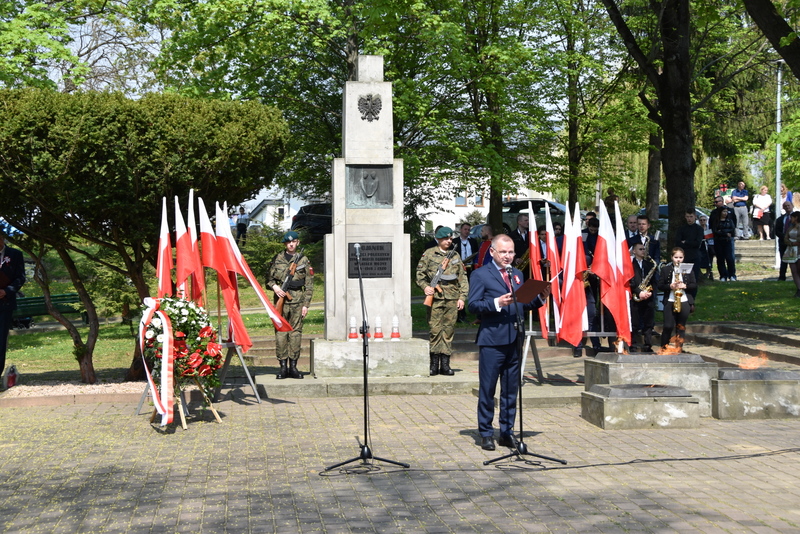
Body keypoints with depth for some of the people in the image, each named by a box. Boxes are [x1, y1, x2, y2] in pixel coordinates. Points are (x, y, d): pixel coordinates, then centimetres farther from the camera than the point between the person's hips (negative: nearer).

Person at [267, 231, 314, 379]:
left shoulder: (304, 260, 8)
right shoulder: (278, 259, 10)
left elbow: (309, 285, 7)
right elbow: (269, 278, 16)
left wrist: (306, 304, 1)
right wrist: (274, 286, -7)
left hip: (297, 301, 0)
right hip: (281, 299, 0)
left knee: (296, 333, 1)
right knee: (280, 333, -2)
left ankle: (293, 367, 6)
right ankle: (283, 366, 2)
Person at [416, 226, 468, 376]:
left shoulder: (455, 256, 16)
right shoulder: (429, 254, 6)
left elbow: (463, 278, 16)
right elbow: (420, 273, 5)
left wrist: (462, 297, 7)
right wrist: (425, 286, -13)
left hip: (452, 298, 3)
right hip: (436, 296, -3)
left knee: (449, 330, 3)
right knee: (435, 329, -5)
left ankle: (445, 364, 7)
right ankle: (434, 363, 1)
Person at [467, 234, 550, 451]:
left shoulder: (517, 275, 18)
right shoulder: (481, 275, -1)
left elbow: (524, 303, 18)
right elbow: (473, 305, -9)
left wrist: (541, 298, 0)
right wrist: (496, 303, -22)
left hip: (514, 340, 6)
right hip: (492, 340, -5)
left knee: (511, 390, 10)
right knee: (487, 389, 0)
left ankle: (507, 432, 18)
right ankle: (486, 433, 10)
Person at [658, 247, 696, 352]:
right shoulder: (665, 269, 4)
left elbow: (694, 284, 5)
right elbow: (660, 286, 1)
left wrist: (685, 286, -13)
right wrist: (670, 286, -17)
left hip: (684, 302, 2)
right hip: (670, 301, -1)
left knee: (681, 327, 6)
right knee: (668, 326, -6)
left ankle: (679, 348, 14)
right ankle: (663, 348, 6)